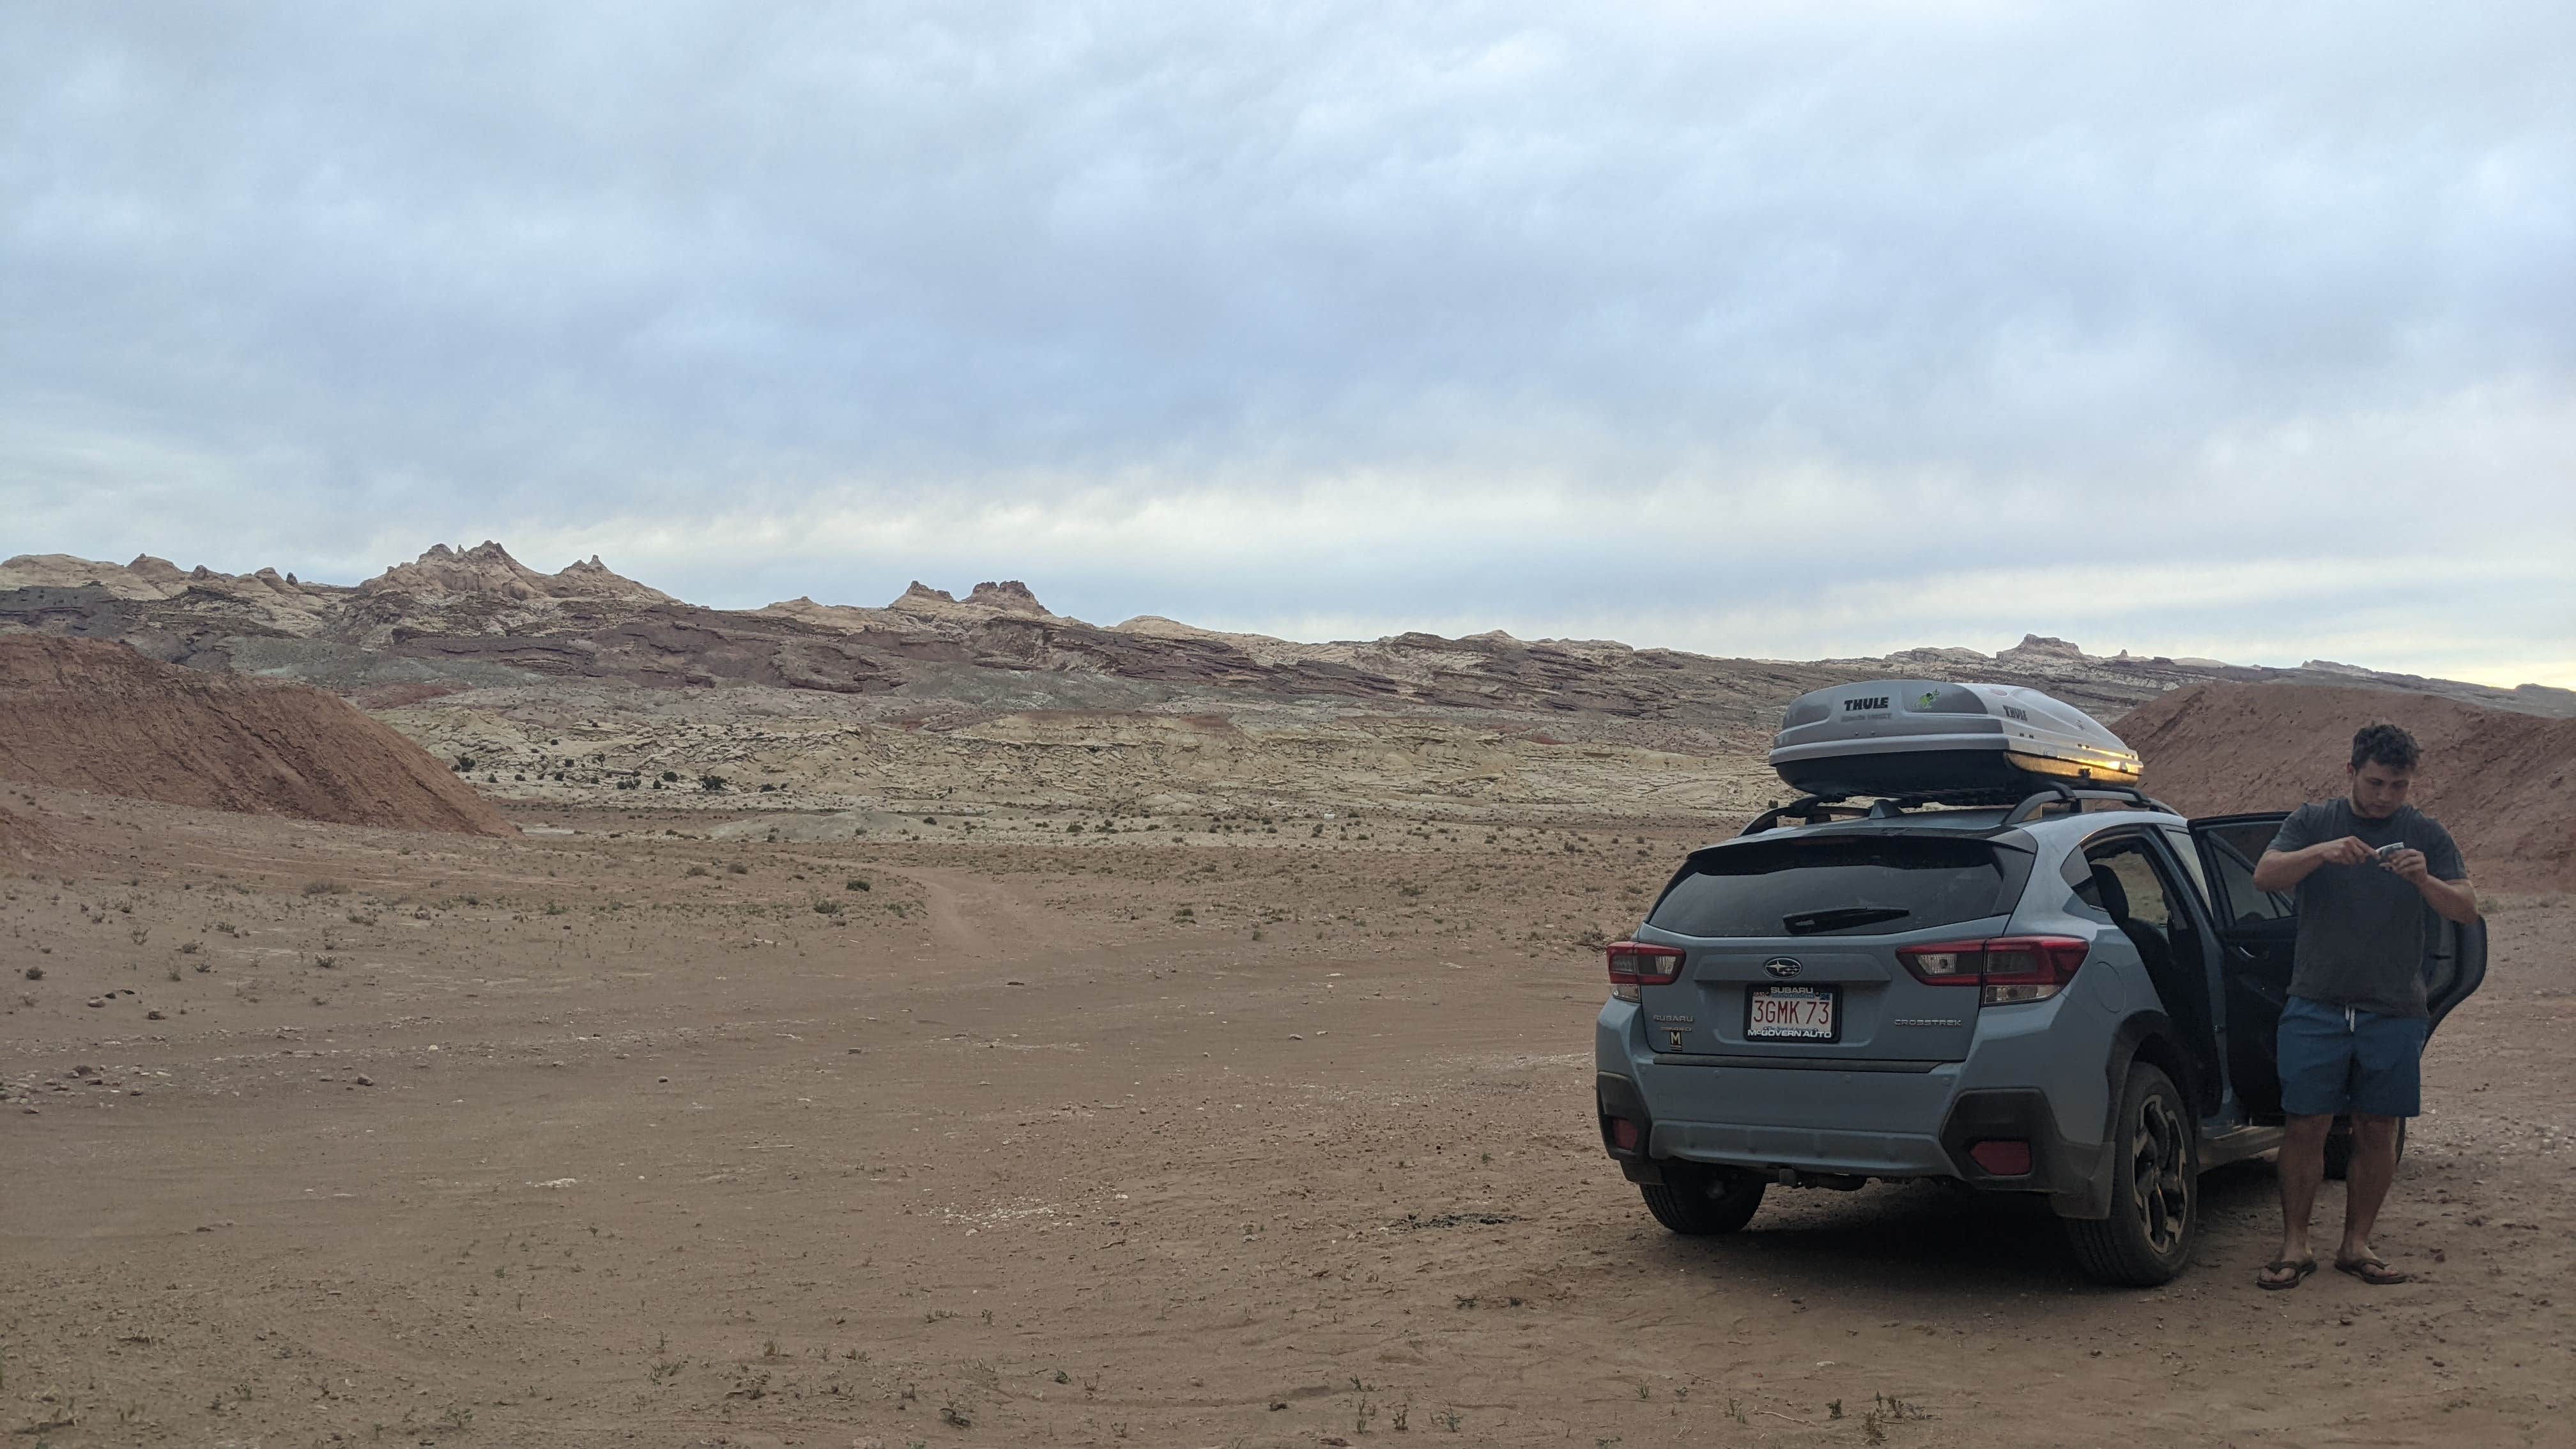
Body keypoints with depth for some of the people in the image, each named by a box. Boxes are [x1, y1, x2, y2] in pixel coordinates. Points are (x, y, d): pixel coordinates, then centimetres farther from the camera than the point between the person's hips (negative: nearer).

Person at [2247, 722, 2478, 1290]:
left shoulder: (2427, 836, 7)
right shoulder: (2313, 822, 5)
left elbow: (2467, 910, -1)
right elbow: (2264, 876, -9)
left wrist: (2424, 880, -22)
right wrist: (2323, 852, -27)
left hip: (2395, 1010, 1)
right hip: (2316, 1003, -1)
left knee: (2378, 1132, 6)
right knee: (2306, 1127, -2)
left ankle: (2356, 1245, 18)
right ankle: (2294, 1247, 6)